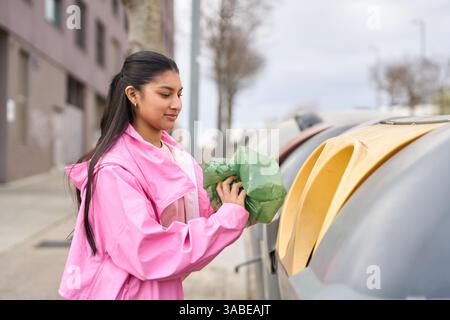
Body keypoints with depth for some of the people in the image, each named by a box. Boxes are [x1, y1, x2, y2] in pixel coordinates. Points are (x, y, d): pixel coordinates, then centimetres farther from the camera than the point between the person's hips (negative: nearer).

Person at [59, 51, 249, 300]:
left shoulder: (174, 153, 2)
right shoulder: (114, 170, -22)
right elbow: (148, 254, -25)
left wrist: (237, 214, -11)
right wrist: (230, 218, -22)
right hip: (126, 291, -7)